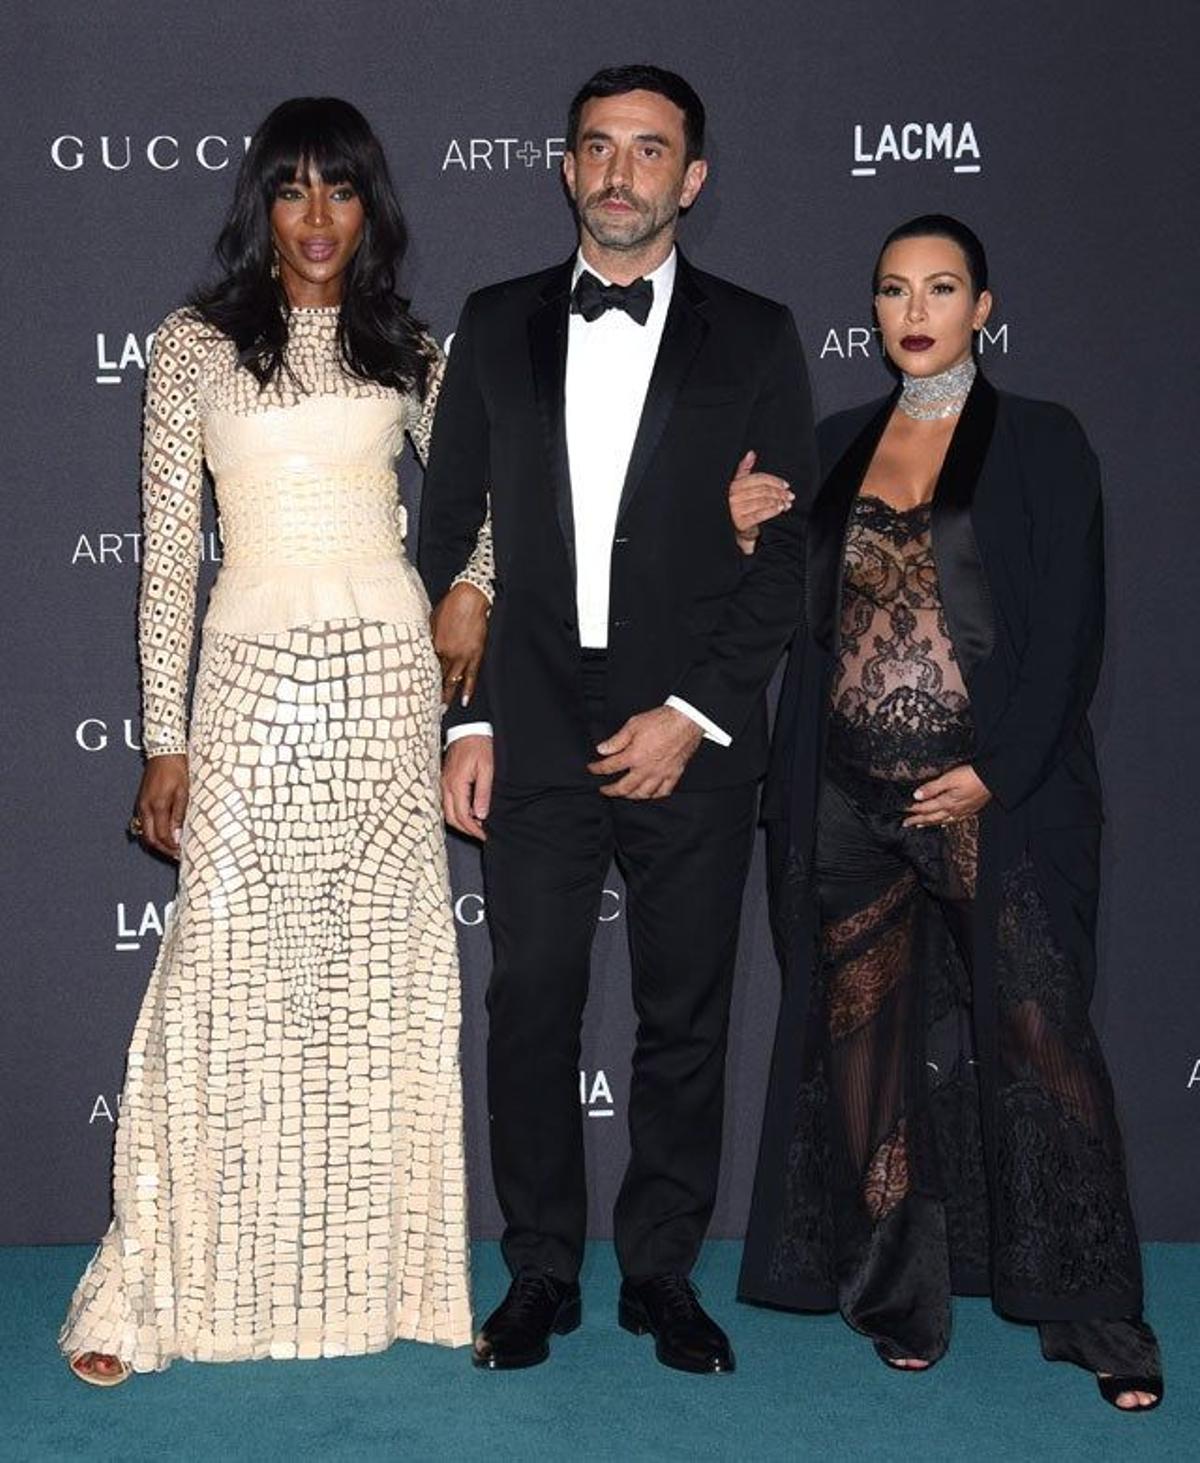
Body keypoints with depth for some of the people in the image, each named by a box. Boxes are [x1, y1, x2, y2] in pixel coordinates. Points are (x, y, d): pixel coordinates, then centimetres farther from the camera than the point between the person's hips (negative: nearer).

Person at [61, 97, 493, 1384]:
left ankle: (372, 1269, 18)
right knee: (224, 976, -6)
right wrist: (165, 738, -5)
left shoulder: (405, 350, 10)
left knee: (387, 975, 6)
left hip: (391, 679, 3)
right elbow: (167, 551, 0)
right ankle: (148, 1289, 5)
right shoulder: (197, 346, 2)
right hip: (256, 675, -3)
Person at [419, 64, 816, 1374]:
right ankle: (540, 1273, 18)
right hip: (533, 735, 1)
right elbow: (448, 535, 9)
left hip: (691, 741, -1)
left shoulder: (753, 338, 4)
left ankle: (663, 1272, 20)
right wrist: (462, 720, 1)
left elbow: (786, 553, 0)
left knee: (685, 1019, 6)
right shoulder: (497, 326, 9)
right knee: (530, 1007, 4)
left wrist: (693, 715, -9)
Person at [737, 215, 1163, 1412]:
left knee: (1038, 1038, -5)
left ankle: (1096, 1318, 4)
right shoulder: (836, 446, 13)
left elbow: (1070, 629, -5)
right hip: (851, 804, 4)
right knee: (867, 1043, 7)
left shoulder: (1041, 444, 2)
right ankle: (897, 1297, 19)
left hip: (999, 800, -4)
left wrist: (995, 773, -13)